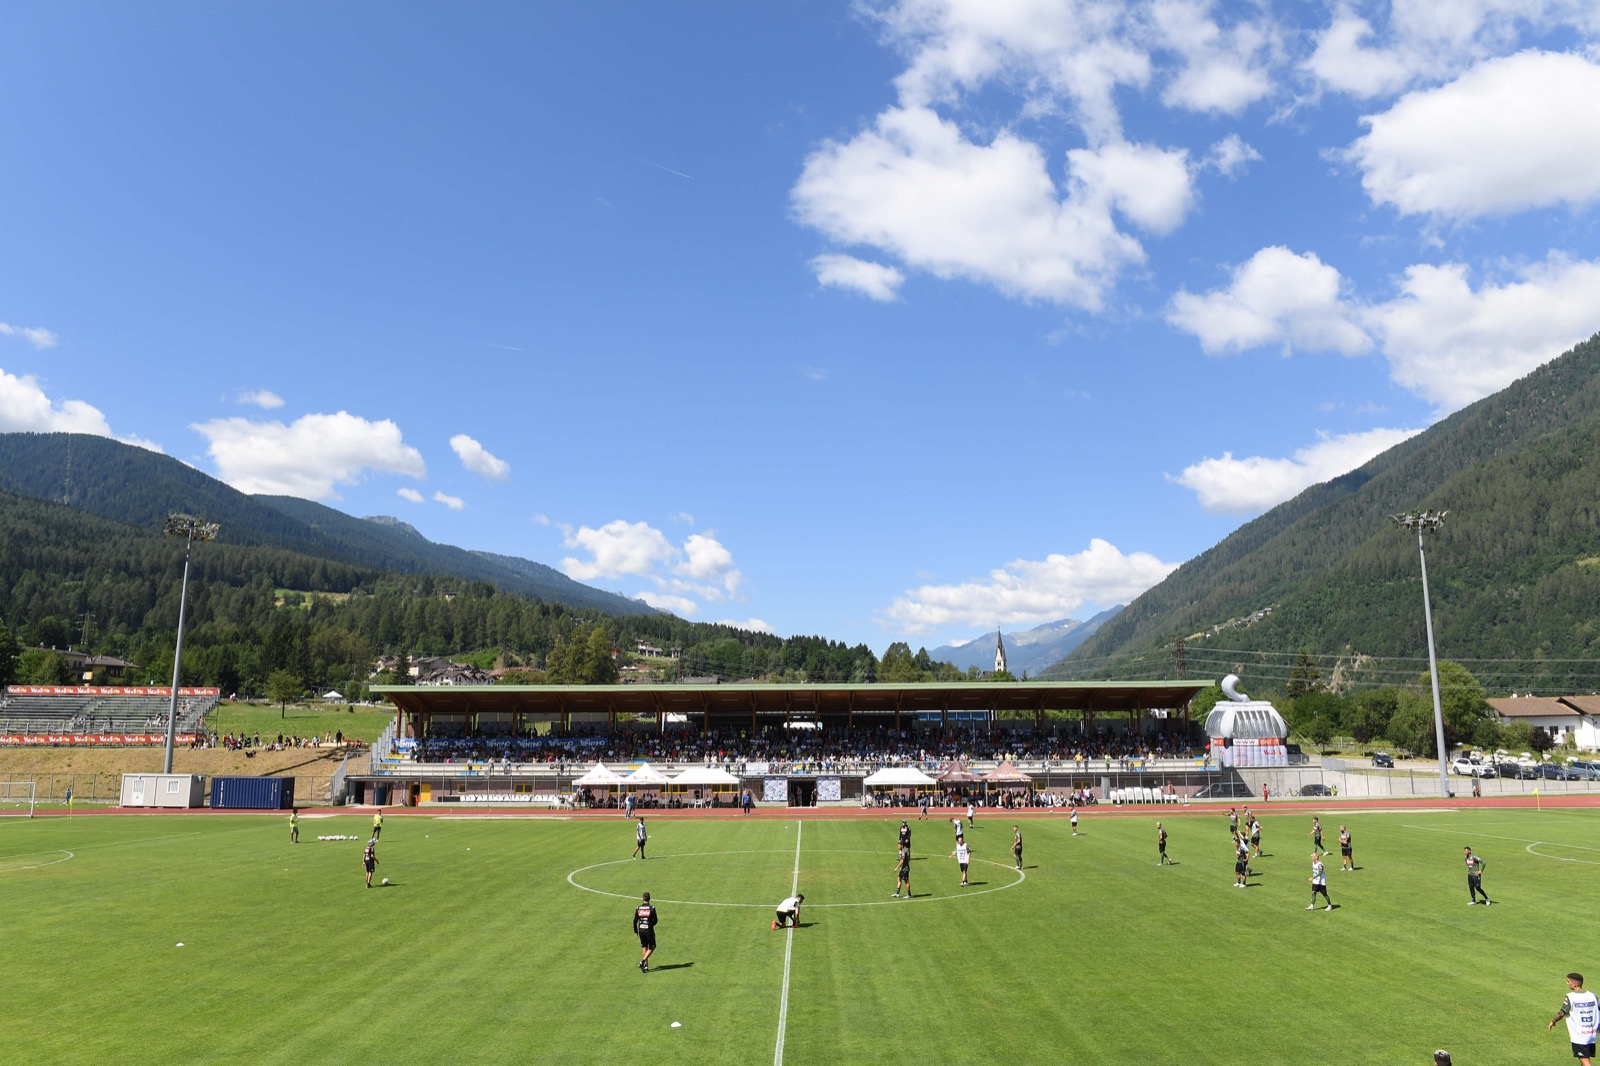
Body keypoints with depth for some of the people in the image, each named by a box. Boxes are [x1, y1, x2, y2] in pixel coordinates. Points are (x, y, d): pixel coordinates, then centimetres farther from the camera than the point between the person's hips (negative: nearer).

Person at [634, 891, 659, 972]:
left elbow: (635, 921, 2)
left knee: (644, 947, 18)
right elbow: (655, 920, -6)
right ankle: (642, 961, -12)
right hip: (649, 931, -4)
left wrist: (635, 931, 14)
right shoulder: (652, 908, -10)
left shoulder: (638, 908, -1)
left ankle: (646, 966, 19)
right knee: (651, 948, 8)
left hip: (641, 930, 4)